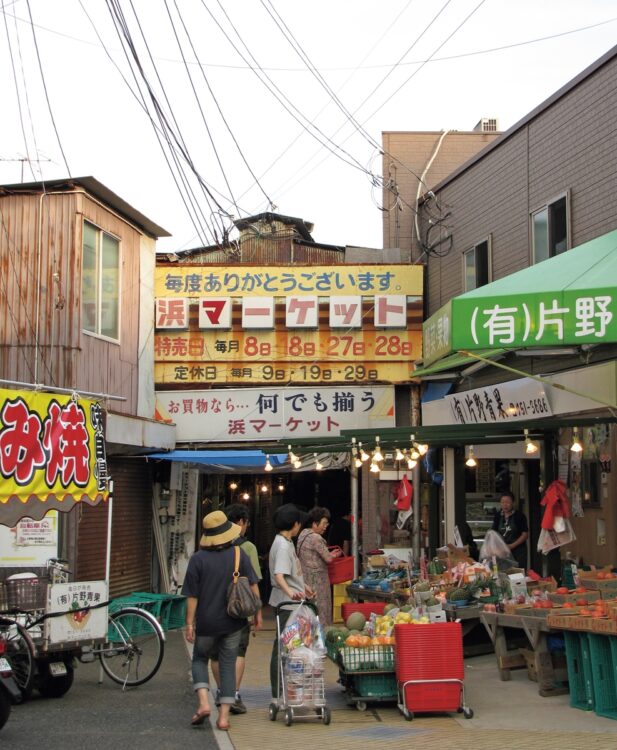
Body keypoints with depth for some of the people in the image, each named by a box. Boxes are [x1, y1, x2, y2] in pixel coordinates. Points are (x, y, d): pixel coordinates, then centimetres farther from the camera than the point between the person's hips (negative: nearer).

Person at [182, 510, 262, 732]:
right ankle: (224, 715, 6)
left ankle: (203, 702, -2)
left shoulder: (198, 559, -9)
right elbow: (253, 586, -1)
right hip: (233, 622, 2)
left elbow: (192, 596, -8)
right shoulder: (239, 555, -4)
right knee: (228, 665, 11)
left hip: (206, 622, -1)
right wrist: (257, 612, 9)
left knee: (200, 659, 19)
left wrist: (190, 623, -2)